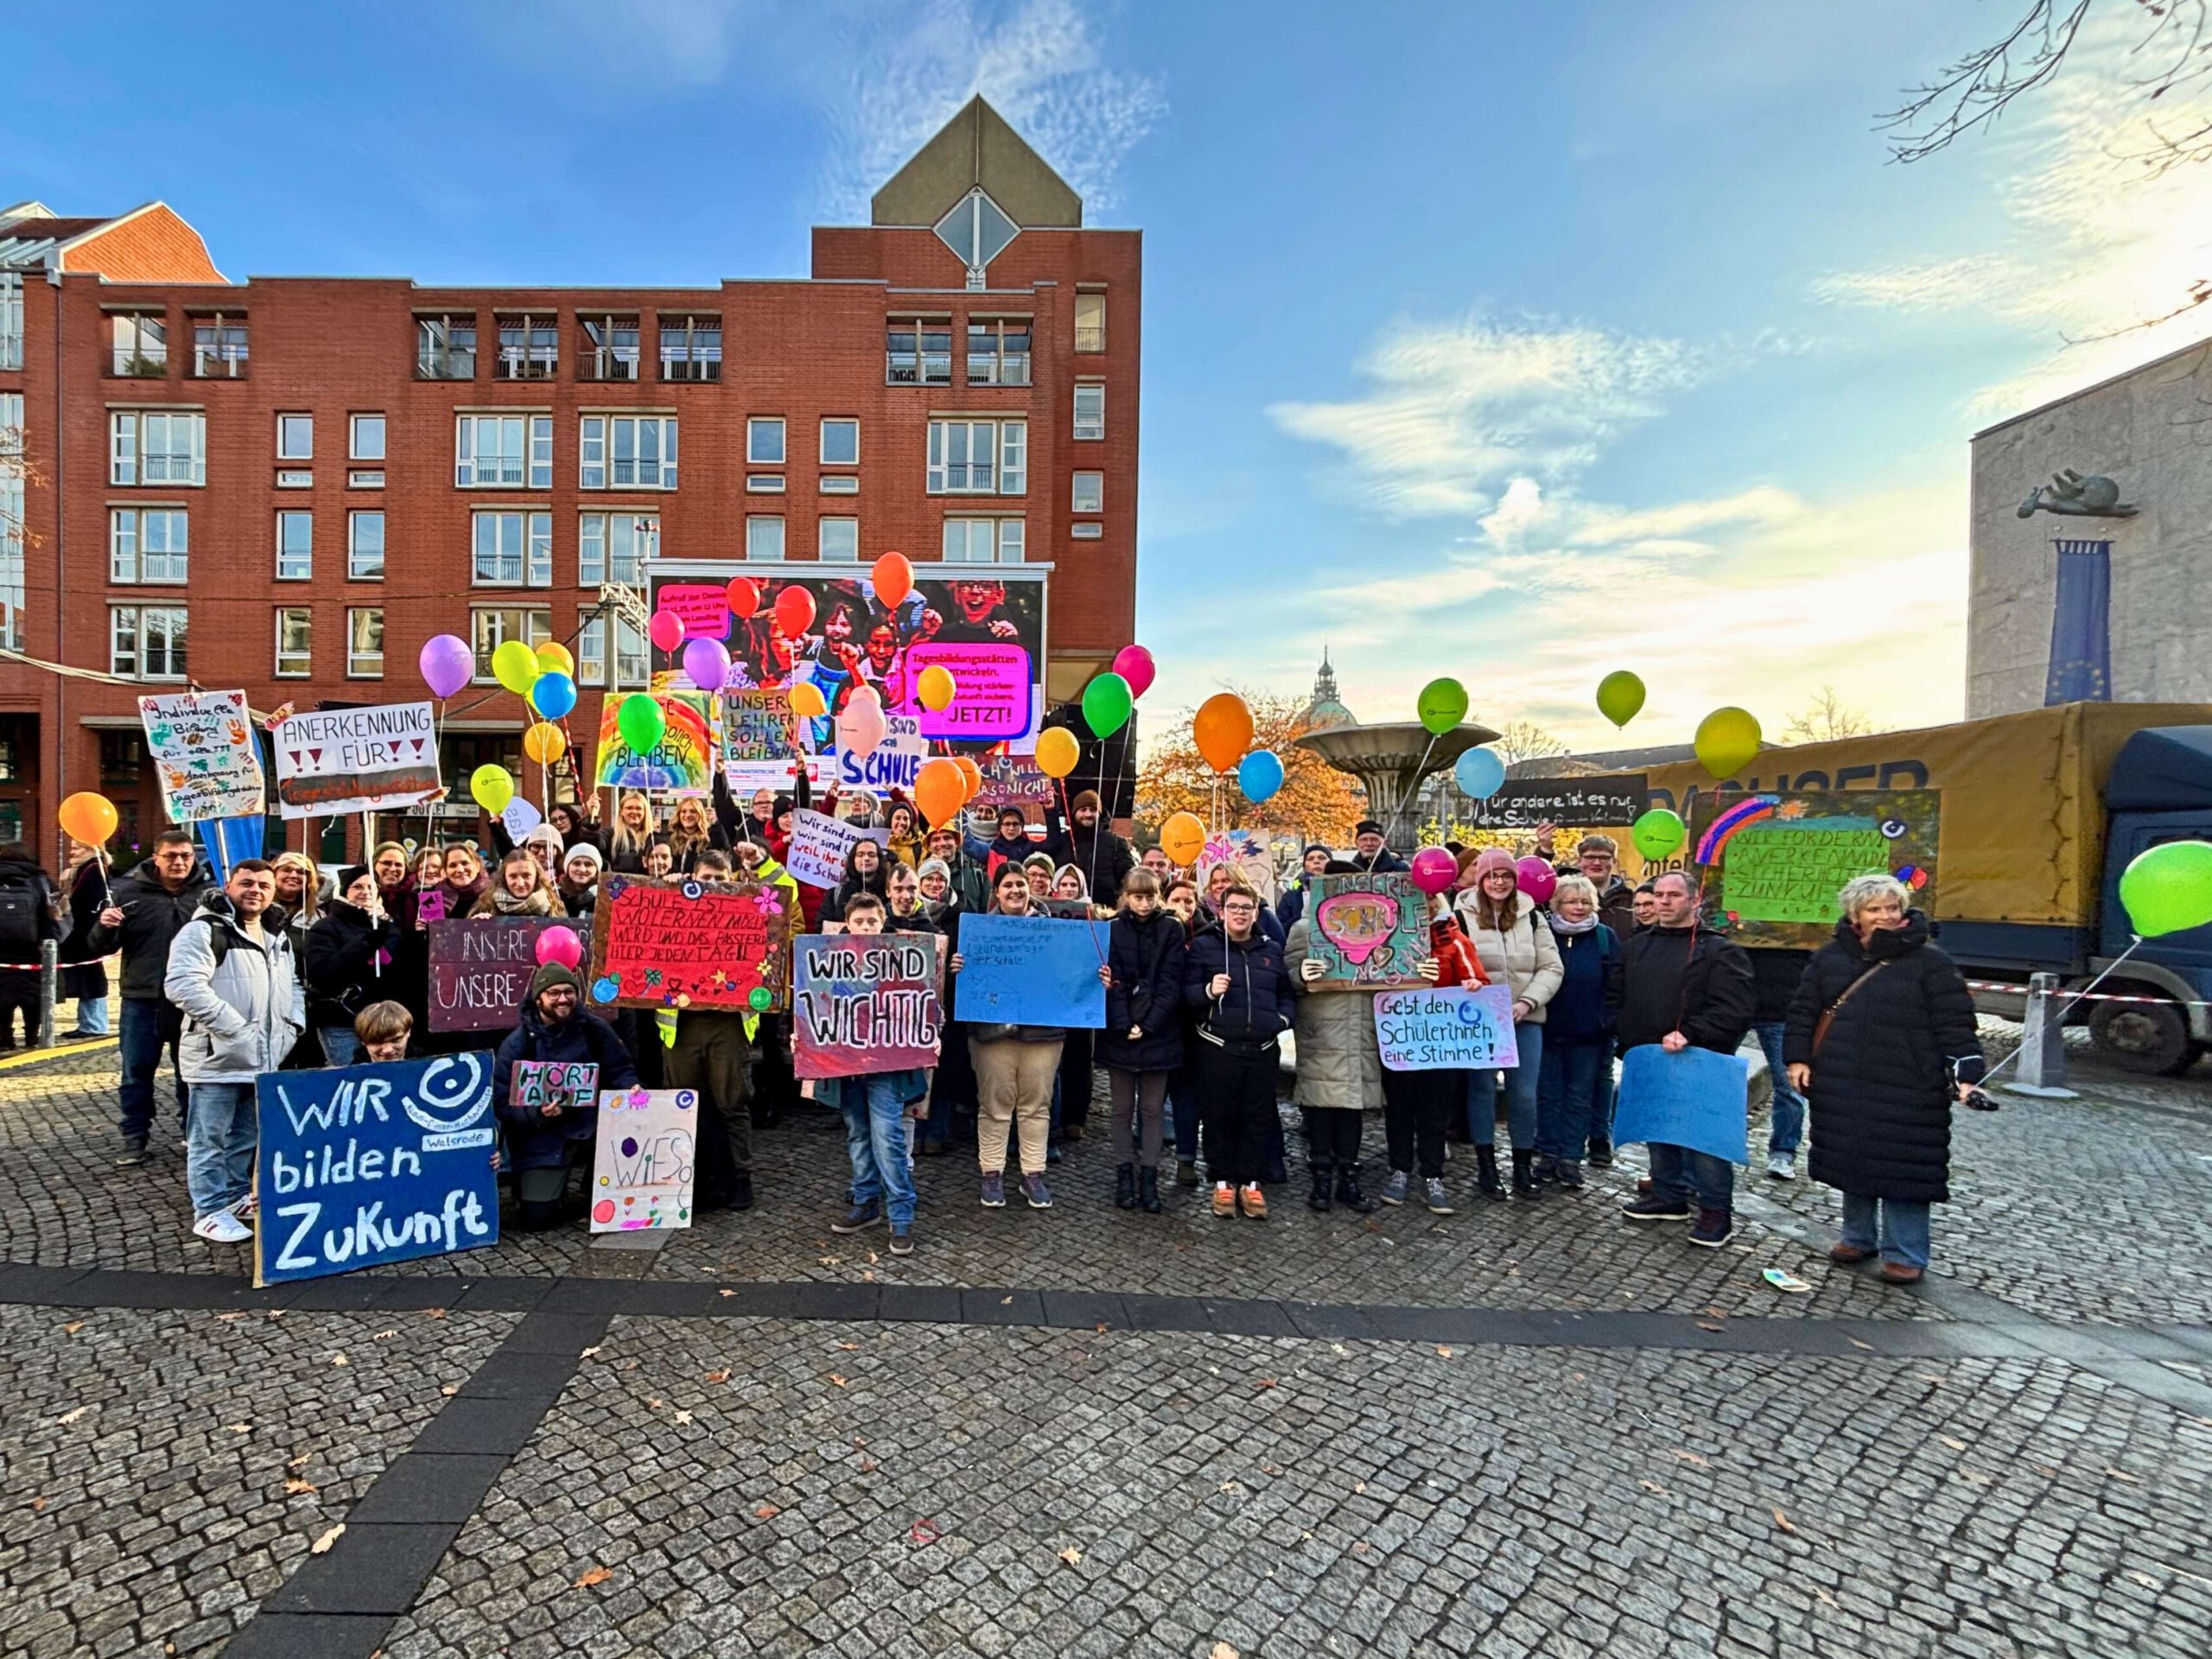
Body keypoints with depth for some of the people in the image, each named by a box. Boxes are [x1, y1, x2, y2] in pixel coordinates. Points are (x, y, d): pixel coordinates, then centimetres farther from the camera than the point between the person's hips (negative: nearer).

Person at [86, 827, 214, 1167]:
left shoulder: (209, 893, 0)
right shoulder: (129, 891, 0)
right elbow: (98, 947, 2)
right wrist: (104, 927, -20)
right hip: (142, 999, 1)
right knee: (136, 1072, 8)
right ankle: (134, 1137, 20)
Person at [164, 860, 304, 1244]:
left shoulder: (278, 937, 15)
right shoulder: (204, 930, -12)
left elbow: (293, 985, 25)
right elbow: (184, 985, -23)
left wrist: (294, 1025, 9)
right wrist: (235, 1029, -24)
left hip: (264, 1058, 8)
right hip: (218, 1055, -8)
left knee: (247, 1137, 18)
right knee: (209, 1138, 2)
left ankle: (238, 1196, 31)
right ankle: (210, 1212, 10)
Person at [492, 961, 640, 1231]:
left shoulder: (595, 1029, 0)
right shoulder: (516, 1044, -7)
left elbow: (621, 1070, 3)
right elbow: (503, 1105, -9)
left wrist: (632, 1088, -20)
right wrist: (538, 1113, -28)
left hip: (594, 1122, 3)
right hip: (542, 1138, -2)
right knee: (536, 1219, -13)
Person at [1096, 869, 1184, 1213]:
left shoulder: (1171, 929, 0)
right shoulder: (1113, 930, 1)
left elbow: (1171, 982, -5)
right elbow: (1113, 982, -5)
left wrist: (1147, 1025, -13)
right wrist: (1125, 1026, -16)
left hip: (1158, 1033, 0)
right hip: (1119, 1033, 1)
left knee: (1151, 1110, 7)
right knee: (1123, 1109, 9)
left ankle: (1149, 1178, 14)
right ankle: (1124, 1176, 18)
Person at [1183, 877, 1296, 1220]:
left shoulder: (1272, 950, 14)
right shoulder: (1203, 945, 3)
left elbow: (1287, 994, 19)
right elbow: (1186, 992, -1)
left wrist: (1284, 1018, 0)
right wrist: (1208, 991, -21)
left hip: (1263, 1049, 3)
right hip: (1217, 1047, -3)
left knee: (1258, 1117, 8)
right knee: (1219, 1116, 5)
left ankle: (1250, 1182, 21)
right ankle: (1223, 1182, 19)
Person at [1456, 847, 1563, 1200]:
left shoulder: (1531, 917, 6)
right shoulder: (1462, 916, -5)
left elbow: (1551, 967, 4)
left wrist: (1527, 1002, -9)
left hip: (1524, 1019, 3)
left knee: (1525, 1093, 4)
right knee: (1482, 1089, 6)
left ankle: (1524, 1168, 19)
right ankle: (1486, 1166, 19)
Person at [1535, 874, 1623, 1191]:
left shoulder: (1606, 937, 2)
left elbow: (1614, 985, 1)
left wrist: (1608, 1021, -5)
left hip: (1589, 1033, 1)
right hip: (1548, 1030, 0)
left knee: (1581, 1096, 8)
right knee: (1548, 1094, 7)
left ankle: (1571, 1158, 16)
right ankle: (1548, 1153, 18)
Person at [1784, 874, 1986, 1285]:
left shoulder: (1929, 961, -3)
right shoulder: (1830, 957, 6)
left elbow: (1955, 1023, -5)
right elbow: (1803, 1010, 11)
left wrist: (1965, 1074, -15)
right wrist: (1799, 1057, 4)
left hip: (1905, 1091, -4)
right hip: (1842, 1087, 4)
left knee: (1903, 1169, 1)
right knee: (1851, 1160, 14)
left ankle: (1905, 1253, 15)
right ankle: (1858, 1236, 30)